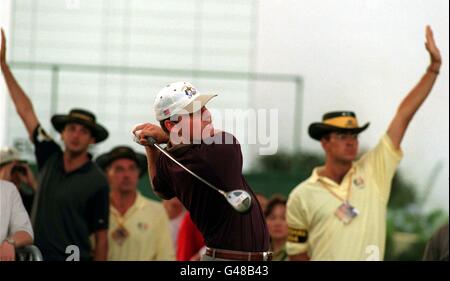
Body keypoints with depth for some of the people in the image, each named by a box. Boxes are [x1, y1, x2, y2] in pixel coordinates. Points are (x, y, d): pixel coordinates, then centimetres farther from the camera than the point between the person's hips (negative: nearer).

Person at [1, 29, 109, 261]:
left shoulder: (97, 181, -3)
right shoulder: (50, 159, 8)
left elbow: (101, 237, -2)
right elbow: (26, 111, 11)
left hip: (75, 259, -4)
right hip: (36, 257, 5)